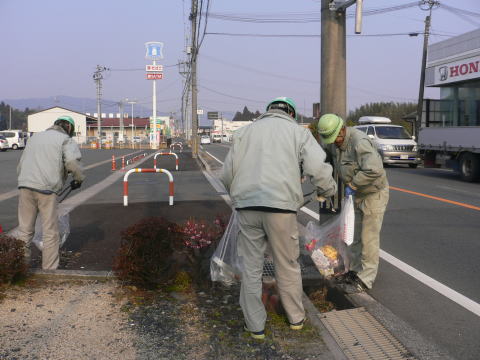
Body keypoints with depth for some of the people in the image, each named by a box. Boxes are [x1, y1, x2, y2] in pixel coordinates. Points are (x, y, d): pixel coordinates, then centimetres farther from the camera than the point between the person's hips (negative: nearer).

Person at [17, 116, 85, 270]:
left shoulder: (35, 137, 25)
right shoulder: (66, 140, 6)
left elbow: (20, 166, 25)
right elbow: (72, 162, -12)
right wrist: (78, 179, 4)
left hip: (25, 186, 5)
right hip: (46, 188, -5)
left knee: (25, 230, 14)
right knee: (50, 233, 4)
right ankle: (49, 270, 7)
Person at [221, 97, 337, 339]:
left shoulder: (245, 131, 17)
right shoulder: (298, 131, 10)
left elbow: (228, 173, 11)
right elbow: (318, 168, -4)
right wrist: (328, 191, 15)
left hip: (247, 206, 2)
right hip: (281, 205, -2)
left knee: (251, 267, 11)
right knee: (287, 266, 13)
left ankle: (255, 325, 19)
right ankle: (296, 317, 29)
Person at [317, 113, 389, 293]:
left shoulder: (359, 142, -28)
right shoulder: (338, 144, 2)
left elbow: (374, 169, -39)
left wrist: (352, 184, -29)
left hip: (374, 194, -9)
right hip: (357, 195, 9)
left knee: (368, 238, -3)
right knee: (354, 236, 15)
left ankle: (365, 279, 6)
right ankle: (355, 271, 28)